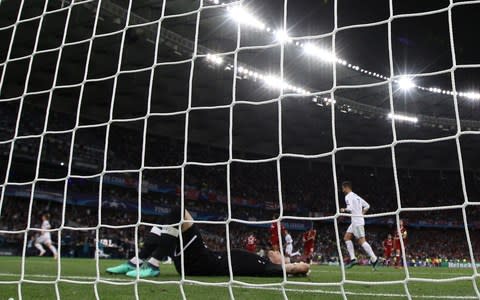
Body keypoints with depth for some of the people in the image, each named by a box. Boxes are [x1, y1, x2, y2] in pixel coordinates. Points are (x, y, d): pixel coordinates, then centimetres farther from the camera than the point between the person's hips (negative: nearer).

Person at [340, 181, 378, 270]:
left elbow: (350, 208, -22)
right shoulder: (356, 196, 20)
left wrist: (343, 210, -5)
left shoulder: (348, 196, -8)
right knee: (347, 237, 10)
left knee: (361, 241, -9)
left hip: (357, 221, -10)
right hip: (355, 221, 10)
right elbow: (367, 206, 23)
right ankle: (353, 258, 6)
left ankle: (374, 258, -9)